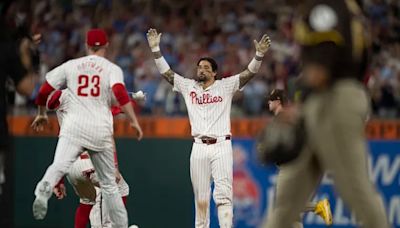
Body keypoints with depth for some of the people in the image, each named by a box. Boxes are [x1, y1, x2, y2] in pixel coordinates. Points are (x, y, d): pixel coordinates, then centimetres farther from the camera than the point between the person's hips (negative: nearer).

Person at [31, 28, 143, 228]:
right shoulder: (112, 69, 8)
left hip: (73, 126, -1)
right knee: (108, 183, 14)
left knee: (59, 165, -24)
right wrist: (134, 121, -12)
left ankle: (43, 192, -54)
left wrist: (41, 114, 30)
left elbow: (44, 91, 13)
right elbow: (120, 93, -11)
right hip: (101, 130, 1)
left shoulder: (70, 66, 14)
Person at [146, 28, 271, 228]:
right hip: (199, 147, 3)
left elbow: (249, 73, -3)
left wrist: (259, 55, -19)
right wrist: (155, 49, 5)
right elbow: (166, 72, 13)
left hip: (221, 146, -3)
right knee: (200, 196, 5)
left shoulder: (225, 86, 5)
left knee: (223, 194, -10)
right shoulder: (188, 86, 13)